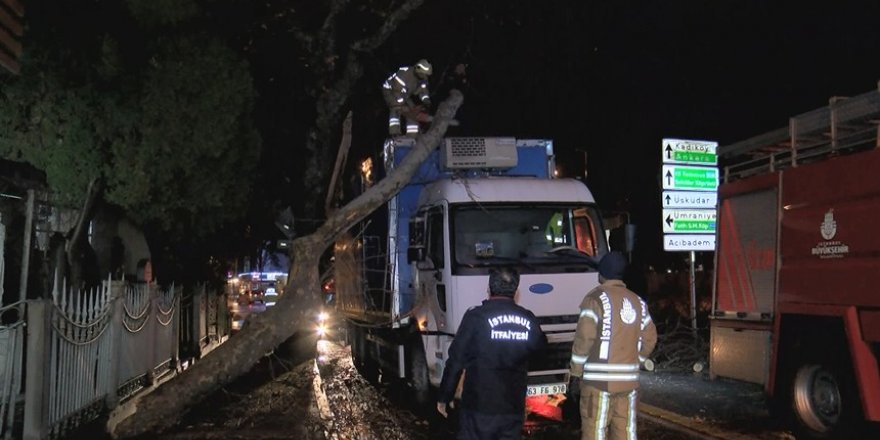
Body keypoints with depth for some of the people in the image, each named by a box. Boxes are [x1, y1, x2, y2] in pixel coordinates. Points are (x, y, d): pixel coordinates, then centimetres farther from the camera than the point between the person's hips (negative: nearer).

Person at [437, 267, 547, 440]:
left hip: (478, 408, -4)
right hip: (513, 408, 4)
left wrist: (444, 397, 0)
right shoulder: (529, 320, 2)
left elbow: (456, 360, -9)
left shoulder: (476, 316, -11)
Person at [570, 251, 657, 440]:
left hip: (599, 380, -6)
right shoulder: (638, 302, 12)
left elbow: (584, 337, -12)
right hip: (629, 380, 6)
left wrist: (576, 369, -3)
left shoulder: (596, 298, -7)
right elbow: (649, 338, 13)